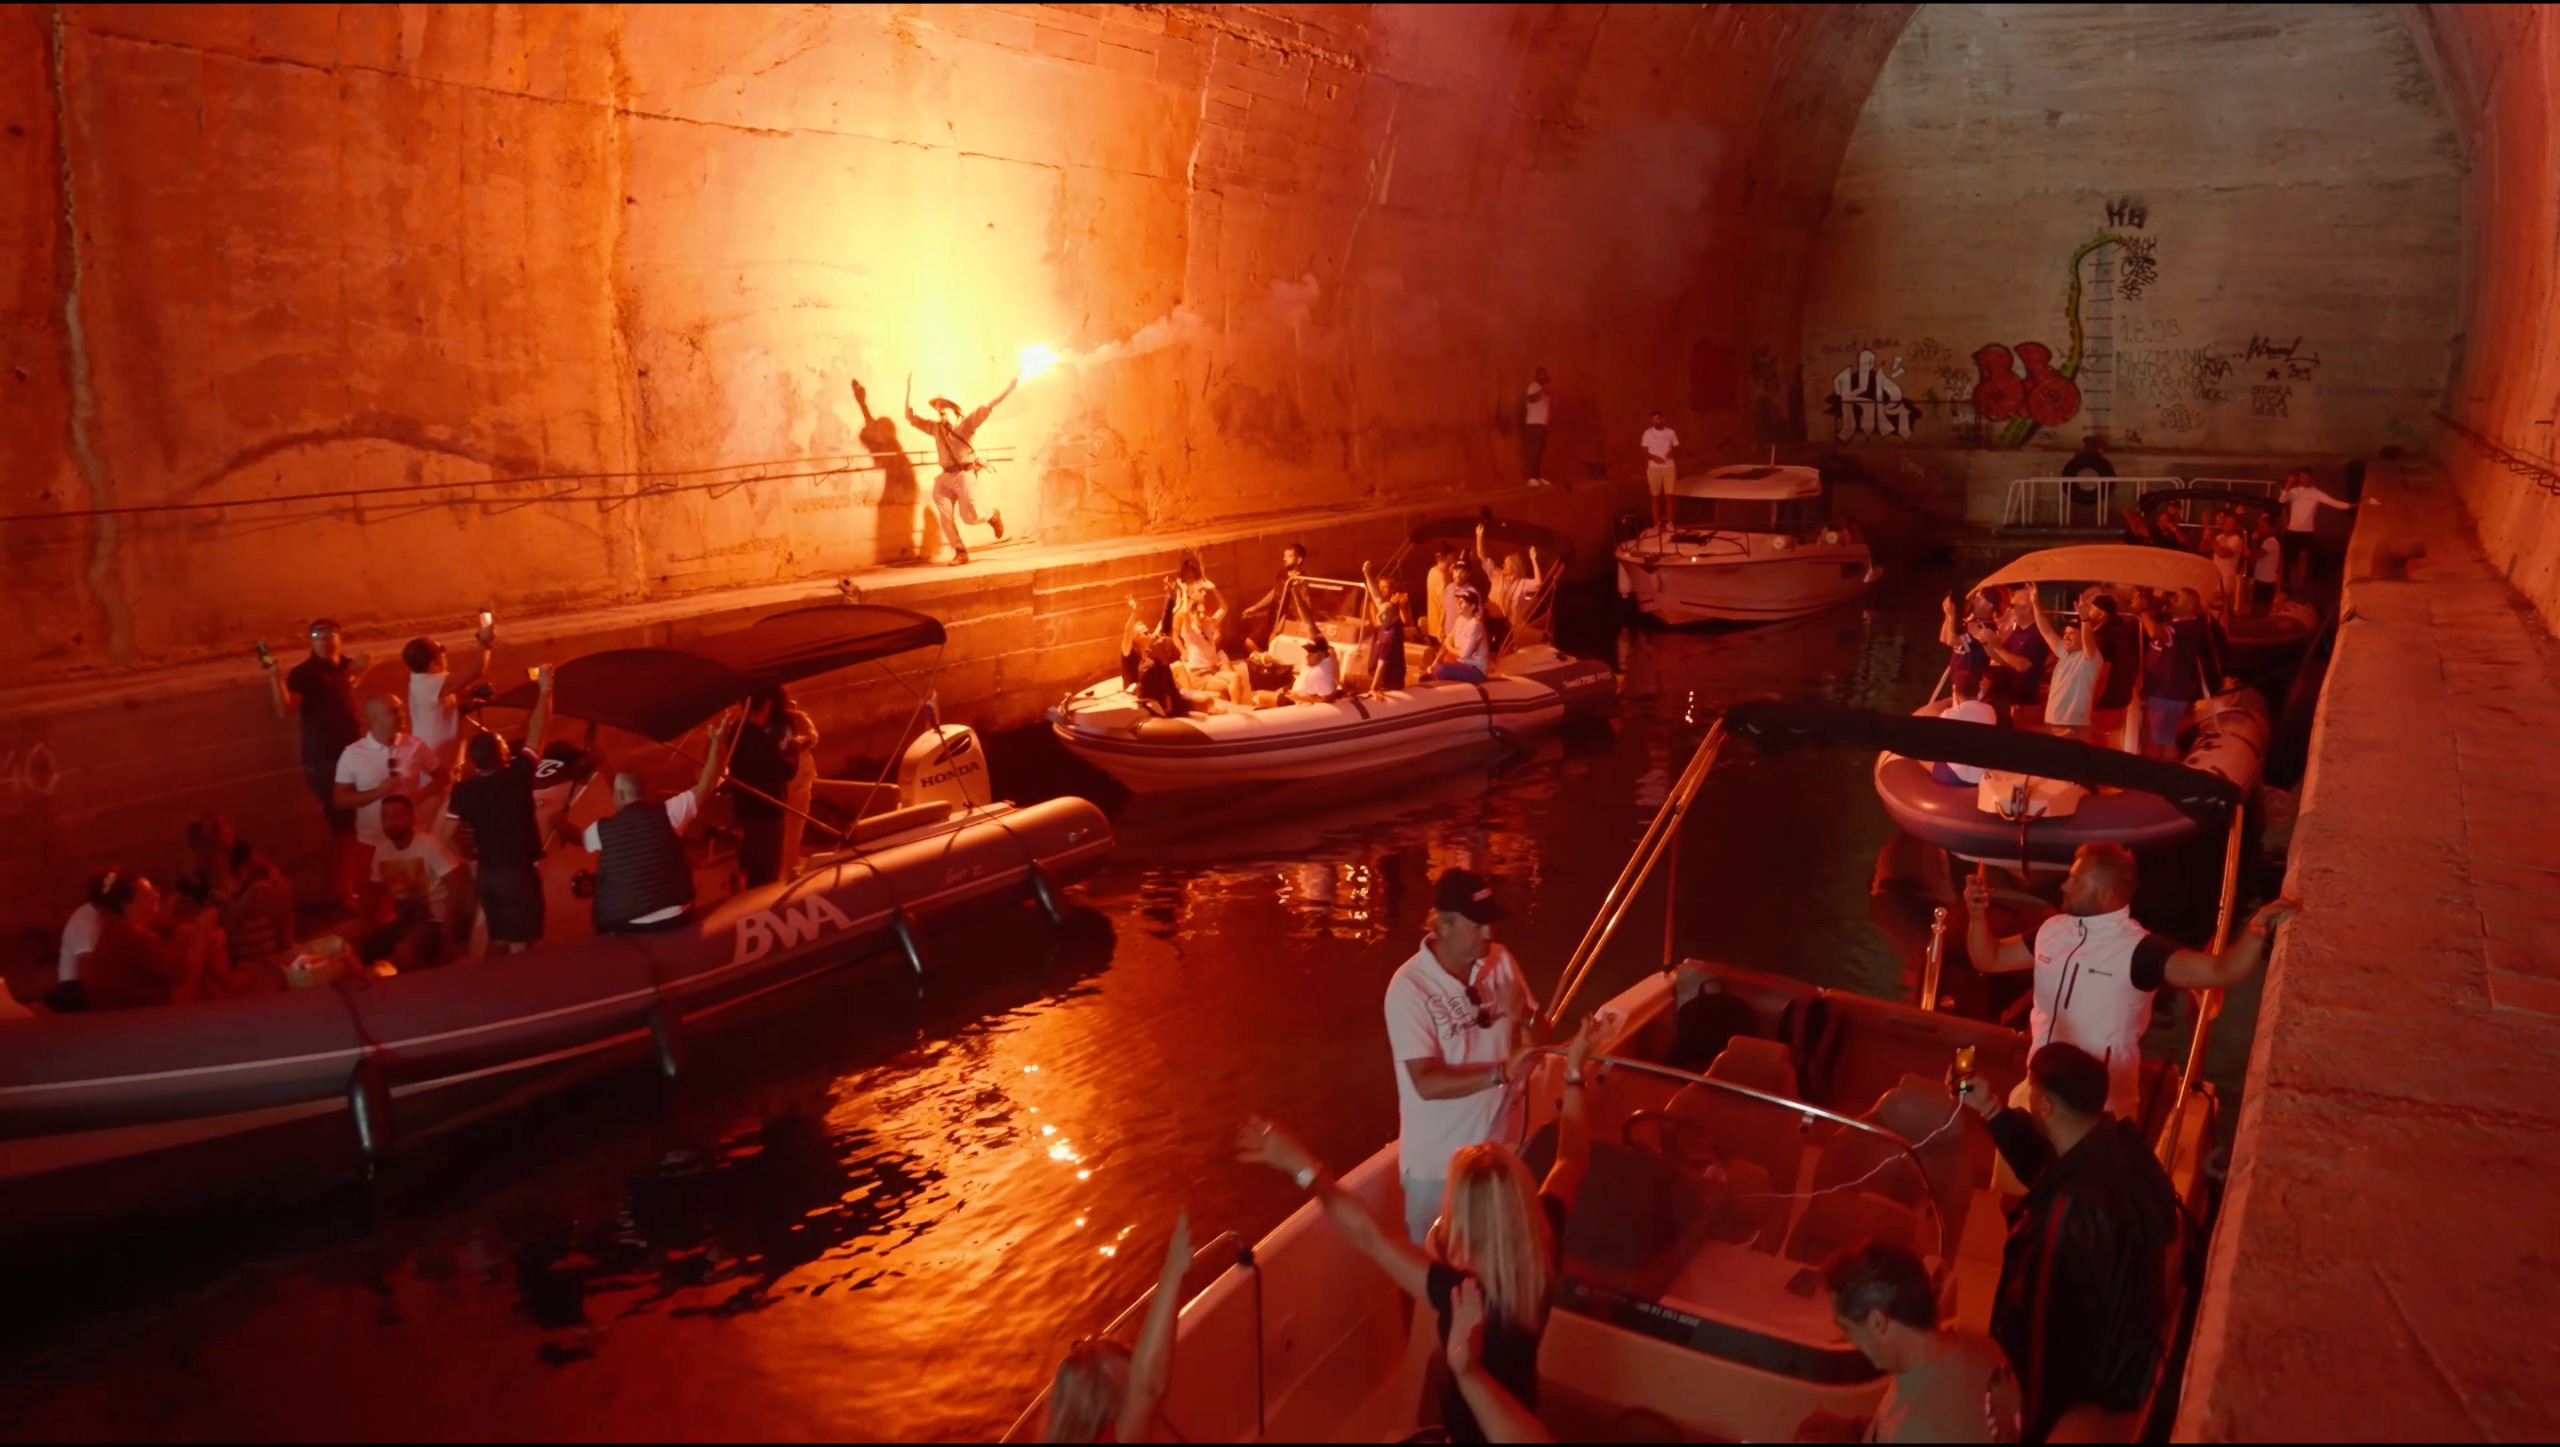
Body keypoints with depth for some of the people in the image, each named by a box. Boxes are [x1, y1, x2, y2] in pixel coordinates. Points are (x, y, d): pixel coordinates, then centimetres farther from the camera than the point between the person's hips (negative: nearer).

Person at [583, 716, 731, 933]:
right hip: (674, 918, 1)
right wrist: (717, 742, 10)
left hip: (624, 926, -1)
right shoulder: (667, 814, -8)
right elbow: (706, 785, 2)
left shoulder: (600, 830, -4)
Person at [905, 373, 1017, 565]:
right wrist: (910, 391, 11)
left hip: (965, 475, -5)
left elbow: (988, 407, -10)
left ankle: (993, 517, 27)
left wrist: (1009, 389, -19)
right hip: (946, 478, 5)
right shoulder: (936, 428, 12)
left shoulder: (967, 424, -2)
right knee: (946, 518, -3)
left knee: (970, 517, -5)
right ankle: (960, 552, 7)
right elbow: (911, 418, 17)